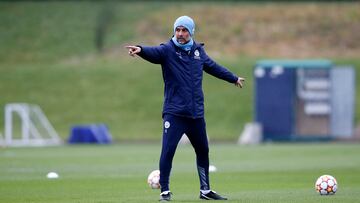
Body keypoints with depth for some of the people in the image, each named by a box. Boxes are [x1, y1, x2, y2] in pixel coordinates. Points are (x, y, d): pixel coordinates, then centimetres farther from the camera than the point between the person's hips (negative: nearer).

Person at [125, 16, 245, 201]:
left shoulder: (198, 50, 11)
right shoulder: (168, 49, -5)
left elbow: (213, 67, 28)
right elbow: (154, 52, -27)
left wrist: (233, 78, 41)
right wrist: (140, 50, -50)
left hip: (196, 113, 5)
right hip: (174, 113, -5)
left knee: (203, 151, 14)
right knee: (168, 150, -13)